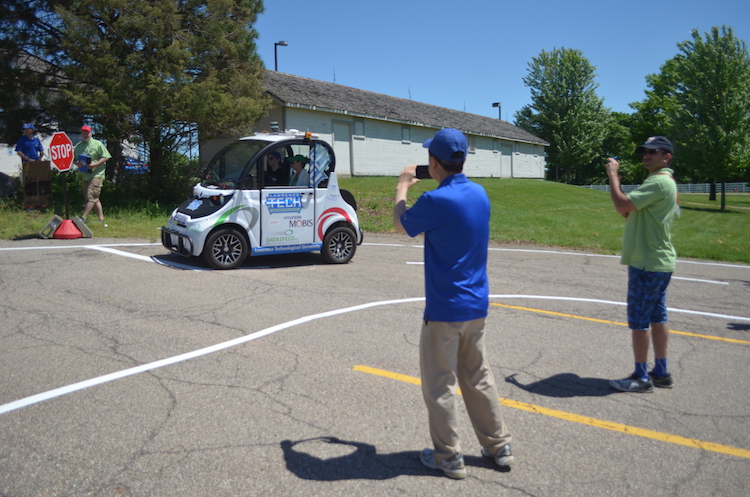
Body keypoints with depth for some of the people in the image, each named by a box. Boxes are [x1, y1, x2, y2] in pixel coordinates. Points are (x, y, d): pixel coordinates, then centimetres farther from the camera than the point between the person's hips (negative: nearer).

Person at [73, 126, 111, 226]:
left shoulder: (97, 144, 0)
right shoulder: (78, 146, 15)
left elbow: (105, 157, -5)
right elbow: (74, 159, 20)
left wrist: (95, 164, -17)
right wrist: (77, 163, -4)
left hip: (97, 174, -6)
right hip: (84, 175, 6)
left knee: (91, 196, -15)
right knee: (94, 198, 8)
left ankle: (84, 217, -14)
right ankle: (101, 219, 13)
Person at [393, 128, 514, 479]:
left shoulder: (436, 200, -20)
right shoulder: (480, 194, 2)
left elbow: (401, 226, -2)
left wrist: (402, 188, 12)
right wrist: (429, 186, 16)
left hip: (444, 309, -7)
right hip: (477, 306, 7)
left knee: (439, 385, 8)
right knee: (478, 378, 20)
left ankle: (449, 457, 19)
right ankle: (499, 447, 30)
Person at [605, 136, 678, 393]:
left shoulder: (659, 182, -16)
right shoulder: (666, 182, 18)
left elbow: (622, 205, -25)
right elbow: (631, 213, 16)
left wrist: (613, 174, -12)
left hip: (648, 264, -10)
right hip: (658, 262, 10)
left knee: (639, 320, -3)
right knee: (657, 318, 14)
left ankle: (641, 377, 7)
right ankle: (661, 373, 23)